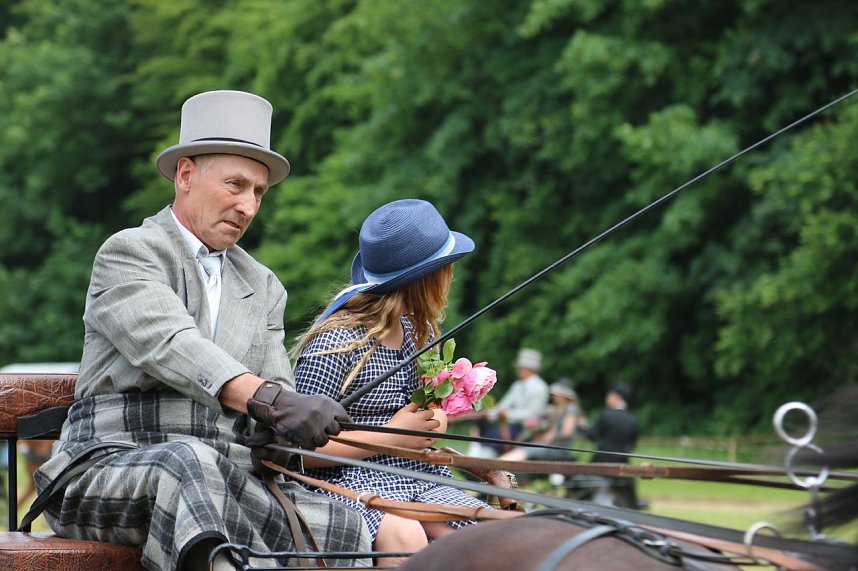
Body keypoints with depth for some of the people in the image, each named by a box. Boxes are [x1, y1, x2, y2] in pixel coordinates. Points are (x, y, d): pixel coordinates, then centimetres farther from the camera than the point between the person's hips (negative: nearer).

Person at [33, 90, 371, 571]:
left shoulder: (264, 287, 23)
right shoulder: (128, 253, 2)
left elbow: (277, 421, 17)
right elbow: (171, 346, -19)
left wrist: (277, 440, -10)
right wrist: (266, 399, -35)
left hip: (229, 477, 5)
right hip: (110, 463, -5)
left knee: (349, 530, -24)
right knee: (189, 461, -40)